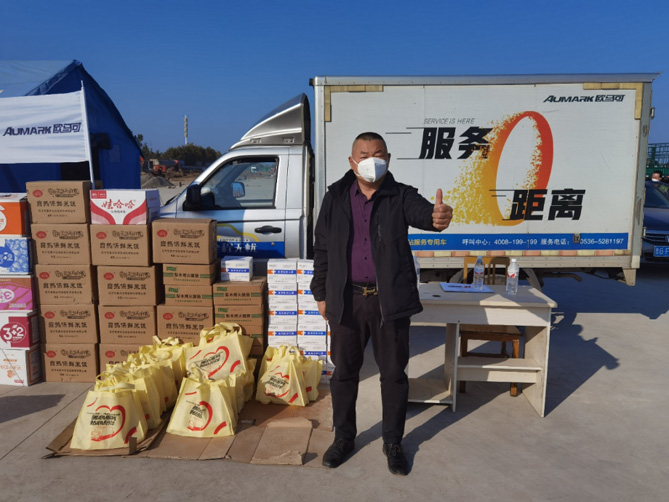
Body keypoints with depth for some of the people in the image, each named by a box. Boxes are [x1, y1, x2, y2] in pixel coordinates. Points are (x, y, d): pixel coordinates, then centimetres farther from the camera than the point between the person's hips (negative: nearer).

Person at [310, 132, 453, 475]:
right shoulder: (335, 198, 2)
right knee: (344, 371, 13)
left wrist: (437, 216, -50)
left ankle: (393, 442, 31)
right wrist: (321, 294, 6)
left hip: (390, 300, -1)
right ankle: (344, 437, 34)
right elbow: (322, 249, 7)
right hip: (347, 299, 2)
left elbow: (421, 212, -26)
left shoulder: (400, 196, -3)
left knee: (394, 373, 10)